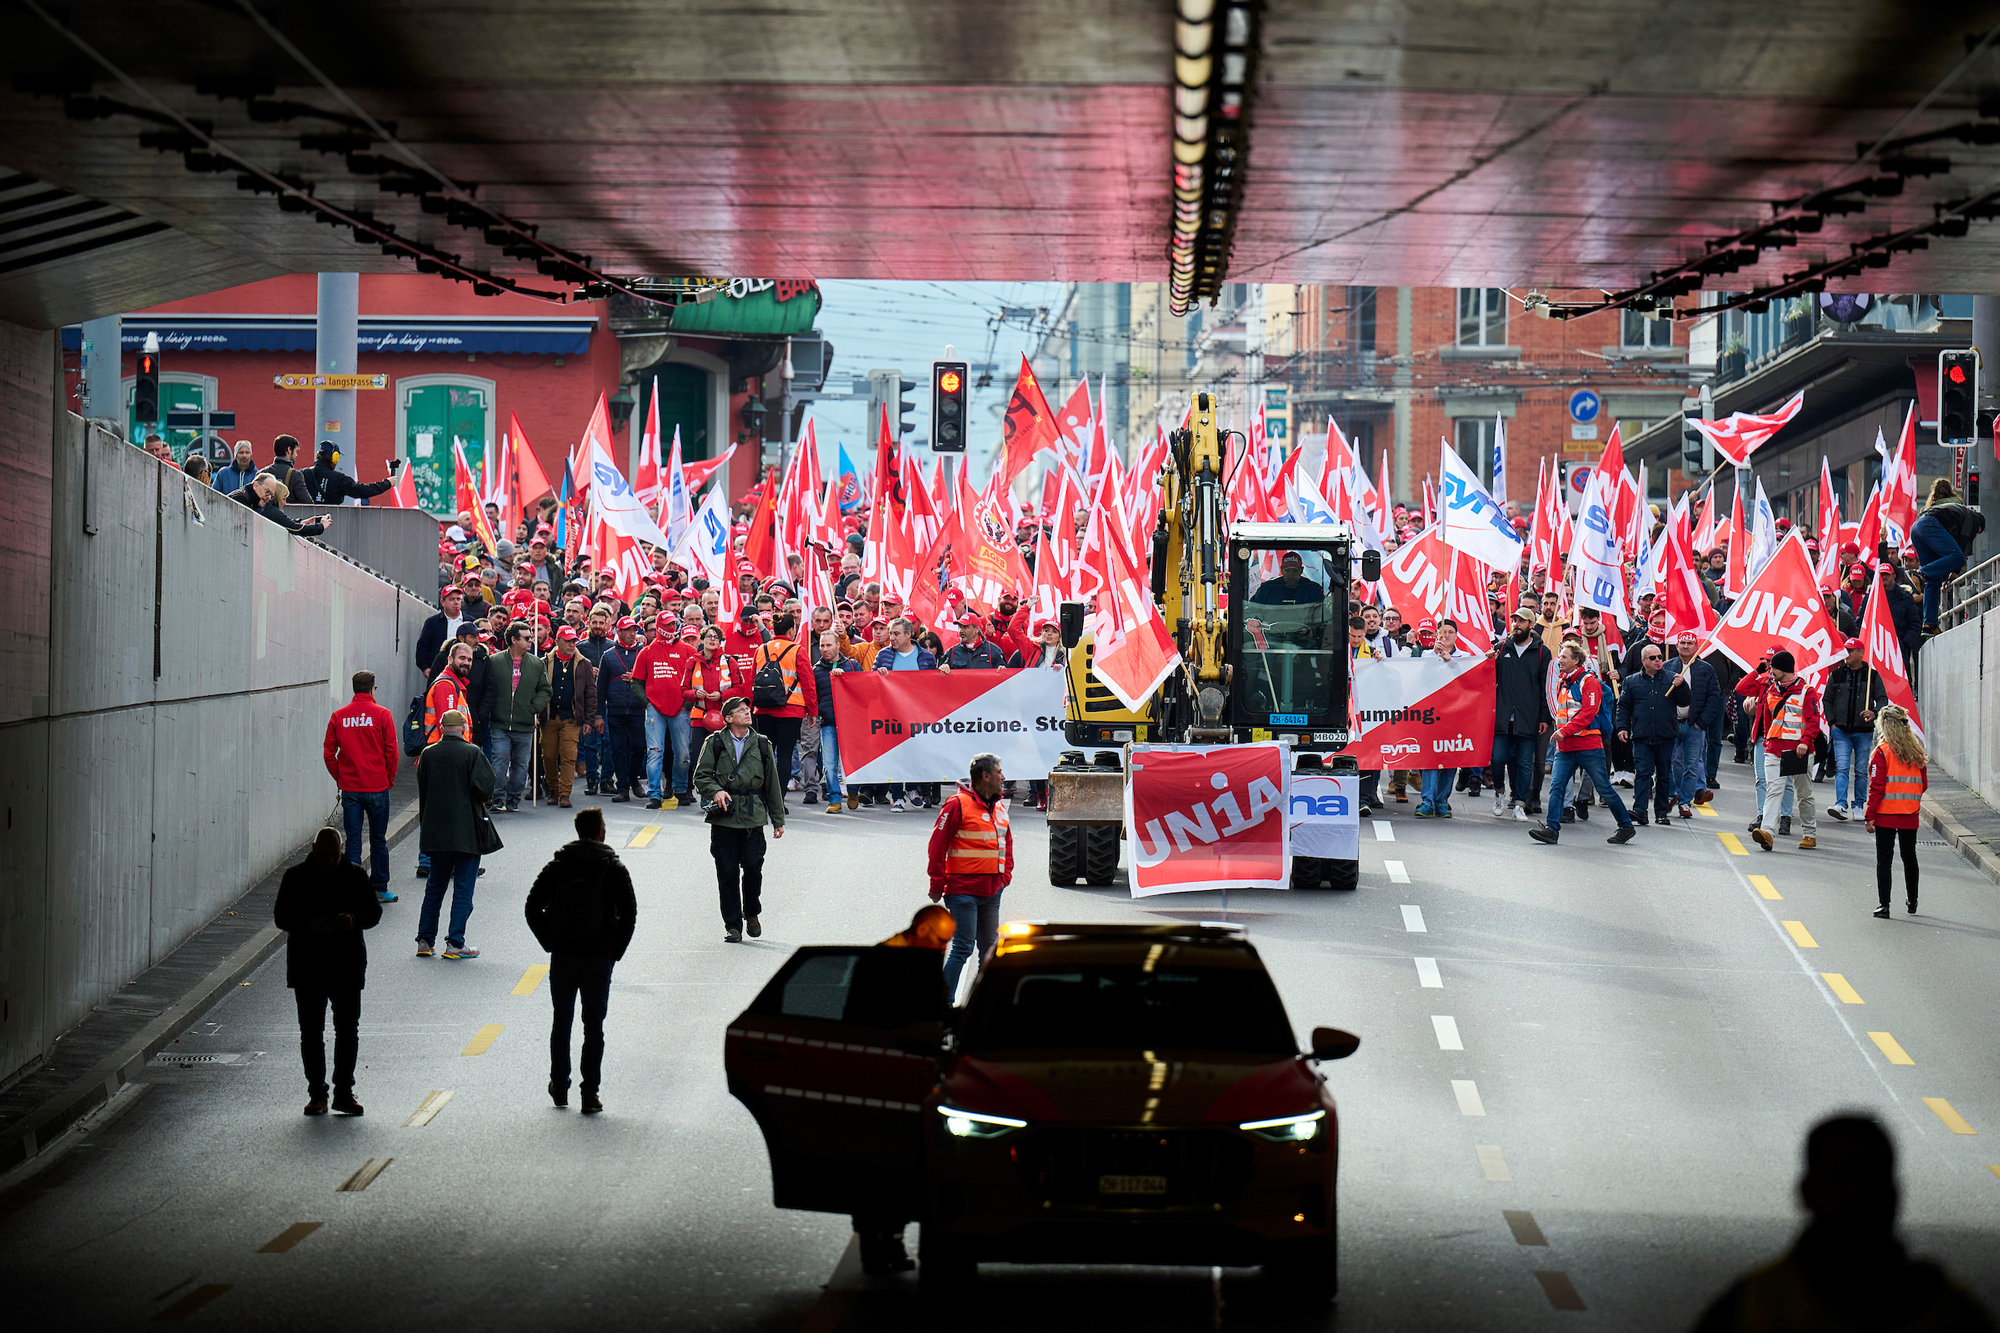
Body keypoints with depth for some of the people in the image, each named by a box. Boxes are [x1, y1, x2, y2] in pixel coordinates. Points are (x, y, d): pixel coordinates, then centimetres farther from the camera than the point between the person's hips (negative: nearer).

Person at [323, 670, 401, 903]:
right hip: (377, 787, -2)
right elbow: (392, 751, -6)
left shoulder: (338, 716, 1)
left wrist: (340, 778, 13)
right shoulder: (382, 715, -7)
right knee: (378, 840, 10)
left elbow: (328, 752, 3)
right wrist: (389, 779, 7)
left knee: (353, 840, 6)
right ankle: (379, 889, 16)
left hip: (349, 788, 2)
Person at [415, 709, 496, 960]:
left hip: (435, 833, 4)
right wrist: (484, 799, 7)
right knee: (463, 888, 1)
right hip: (466, 833, -4)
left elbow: (422, 792, 9)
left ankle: (425, 941, 16)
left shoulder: (428, 754, 3)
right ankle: (455, 944, -2)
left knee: (435, 886, 16)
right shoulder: (472, 753, -10)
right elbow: (485, 787, -17)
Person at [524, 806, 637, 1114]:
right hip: (598, 958, -2)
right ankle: (590, 1094, 0)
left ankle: (559, 1088, 22)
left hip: (562, 957, 2)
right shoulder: (614, 867, -3)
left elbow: (532, 909, 0)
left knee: (561, 1022, 16)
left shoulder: (556, 866, 3)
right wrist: (615, 951, 0)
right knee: (594, 1027, 3)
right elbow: (629, 914, -9)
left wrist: (550, 943, 6)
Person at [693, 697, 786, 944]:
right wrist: (715, 791, -15)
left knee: (753, 866, -8)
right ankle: (732, 925, 9)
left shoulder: (761, 744, 11)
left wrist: (778, 819, 16)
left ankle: (752, 914, 17)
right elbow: (701, 776, 6)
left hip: (753, 816, 1)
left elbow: (772, 782, 15)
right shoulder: (715, 743, 5)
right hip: (723, 817, -1)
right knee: (727, 872, -1)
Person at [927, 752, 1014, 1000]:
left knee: (990, 948, 10)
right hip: (963, 890, -7)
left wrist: (1005, 875, 13)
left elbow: (1006, 842, 27)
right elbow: (937, 845, -11)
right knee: (963, 947, -9)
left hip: (992, 892, 8)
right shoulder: (958, 804, -10)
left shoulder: (999, 807, 13)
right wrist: (937, 886, -10)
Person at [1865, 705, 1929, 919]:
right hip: (1910, 815, 4)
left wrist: (1870, 816, -8)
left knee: (1884, 859, 0)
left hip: (1886, 815, -4)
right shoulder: (1916, 751, 4)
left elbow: (1876, 787, -12)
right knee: (1909, 857, 19)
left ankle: (1884, 904, -4)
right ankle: (1912, 901, 31)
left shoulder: (1882, 751, -10)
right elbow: (1923, 784, 9)